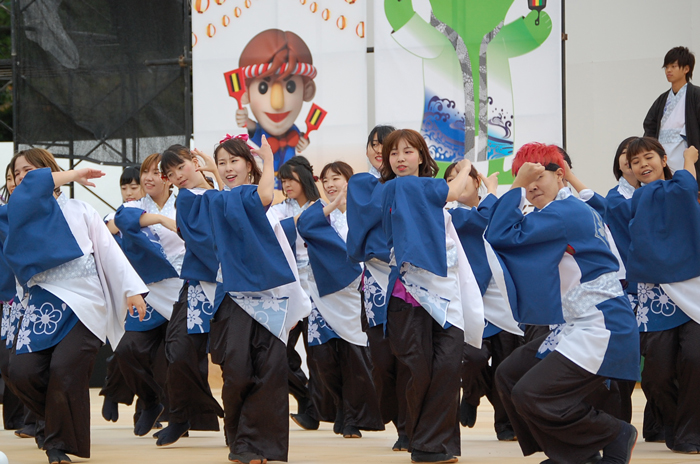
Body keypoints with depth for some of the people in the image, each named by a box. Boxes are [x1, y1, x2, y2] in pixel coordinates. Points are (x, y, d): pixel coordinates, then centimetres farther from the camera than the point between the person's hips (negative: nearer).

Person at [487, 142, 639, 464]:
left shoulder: (567, 212, -17)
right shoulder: (576, 209, 14)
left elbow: (500, 235, -21)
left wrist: (516, 186, -15)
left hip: (600, 329, -11)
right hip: (574, 326, 11)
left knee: (532, 395, -17)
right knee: (508, 376, 13)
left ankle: (615, 438, 1)